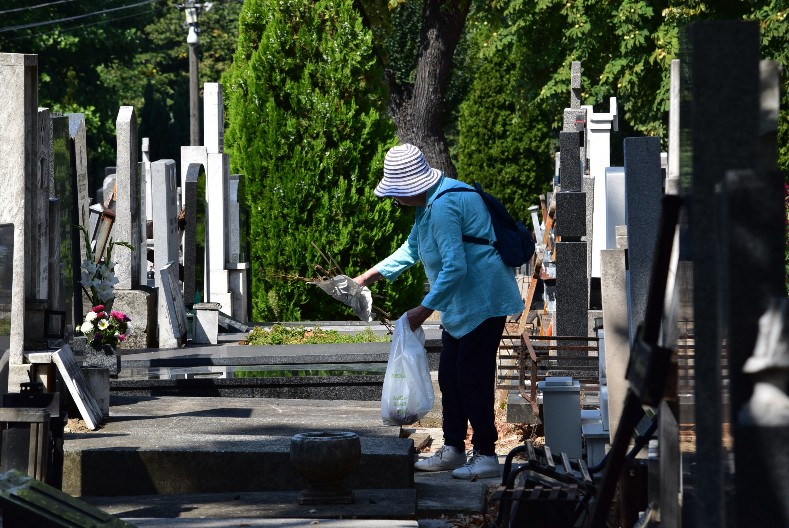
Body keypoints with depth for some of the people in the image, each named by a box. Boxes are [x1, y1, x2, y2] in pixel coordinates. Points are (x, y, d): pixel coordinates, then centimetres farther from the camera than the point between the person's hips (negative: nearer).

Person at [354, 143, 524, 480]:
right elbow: (414, 247, 25)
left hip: (482, 302, -11)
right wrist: (372, 275, 21)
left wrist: (424, 310, -20)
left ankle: (486, 455, -1)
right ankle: (453, 450, 22)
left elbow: (454, 267, -27)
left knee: (473, 377, -8)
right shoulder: (430, 202, 11)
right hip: (461, 306, 11)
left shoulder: (443, 207, -24)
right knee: (450, 376, 14)